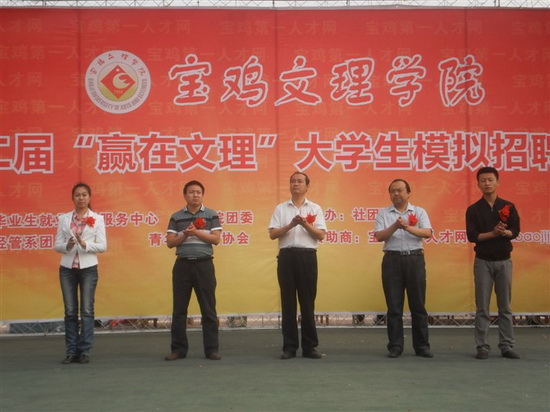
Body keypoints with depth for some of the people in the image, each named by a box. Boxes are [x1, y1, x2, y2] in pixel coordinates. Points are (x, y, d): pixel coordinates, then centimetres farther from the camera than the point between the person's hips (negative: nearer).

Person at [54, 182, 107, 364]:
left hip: (88, 268, -1)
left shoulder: (97, 219, 2)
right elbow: (57, 245, 4)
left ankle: (84, 351, 4)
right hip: (67, 268, 2)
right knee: (70, 311, 4)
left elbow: (102, 246, -3)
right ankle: (71, 351, 10)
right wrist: (67, 245, -17)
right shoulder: (64, 218, 7)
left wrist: (85, 244, -19)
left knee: (87, 310, -1)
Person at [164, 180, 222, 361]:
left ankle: (212, 348, 7)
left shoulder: (211, 215, 5)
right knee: (179, 308, 3)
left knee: (208, 308, 1)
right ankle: (179, 348, 11)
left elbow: (216, 239, -5)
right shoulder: (176, 217, 8)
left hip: (204, 264, -1)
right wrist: (185, 234, -12)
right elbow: (170, 242, 3)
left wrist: (196, 232, -14)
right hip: (182, 265, 1)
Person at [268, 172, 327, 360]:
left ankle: (310, 346, 8)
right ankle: (289, 346, 7)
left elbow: (321, 235, 1)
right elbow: (272, 234, 1)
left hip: (307, 256, 0)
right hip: (287, 255, 1)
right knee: (288, 301, 2)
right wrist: (290, 225, -13)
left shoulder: (315, 208, 10)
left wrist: (306, 224, -16)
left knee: (307, 301, 2)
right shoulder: (280, 208, 10)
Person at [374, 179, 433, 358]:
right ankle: (395, 346, 9)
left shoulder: (419, 212, 7)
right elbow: (379, 236, -4)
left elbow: (427, 233, -8)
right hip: (392, 259, 0)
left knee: (418, 304, 4)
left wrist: (408, 228, -24)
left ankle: (422, 345, 12)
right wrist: (395, 226, -19)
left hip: (415, 258, 0)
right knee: (394, 306, 2)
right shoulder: (383, 213, 7)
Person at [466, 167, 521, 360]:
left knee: (505, 306, 6)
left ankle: (506, 346, 12)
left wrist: (504, 232, -22)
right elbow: (472, 236, -8)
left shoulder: (508, 206, 4)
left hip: (504, 261, 2)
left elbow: (515, 231, 0)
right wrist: (493, 233, -21)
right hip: (483, 261, -1)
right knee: (482, 307, 1)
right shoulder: (473, 209, 0)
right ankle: (482, 346, 7)